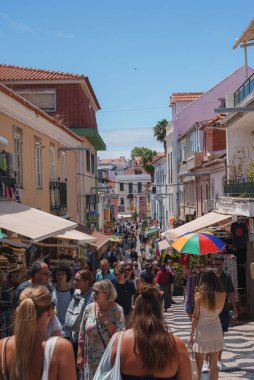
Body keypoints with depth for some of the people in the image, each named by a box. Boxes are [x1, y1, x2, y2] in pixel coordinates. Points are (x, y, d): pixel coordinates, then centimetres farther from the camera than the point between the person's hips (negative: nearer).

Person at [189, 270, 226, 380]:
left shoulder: (199, 294, -14)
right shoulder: (222, 294, -7)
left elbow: (195, 316, -10)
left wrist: (192, 334, -1)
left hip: (202, 332, -2)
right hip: (216, 331, 2)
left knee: (198, 365, 14)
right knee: (213, 366, 12)